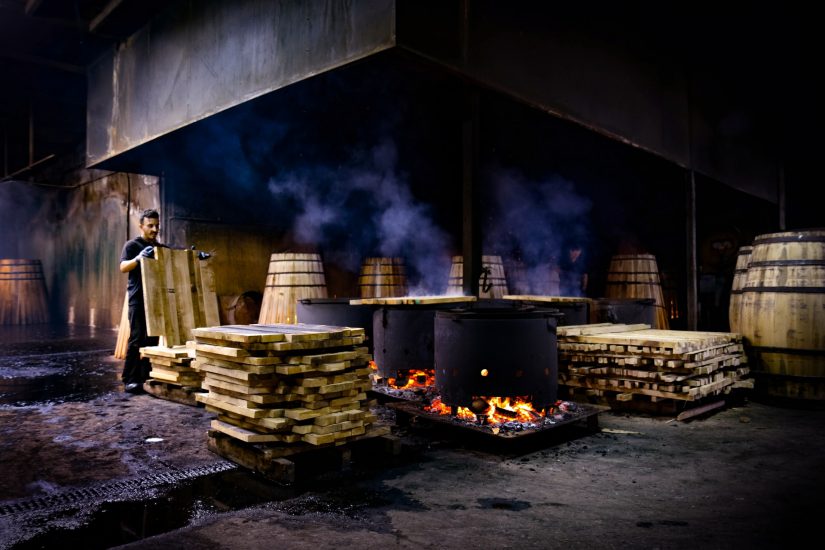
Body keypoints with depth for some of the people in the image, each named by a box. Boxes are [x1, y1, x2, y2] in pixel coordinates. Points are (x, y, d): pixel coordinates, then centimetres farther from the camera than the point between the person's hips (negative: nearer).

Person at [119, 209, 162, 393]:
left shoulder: (160, 247, 16)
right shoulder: (132, 245, -2)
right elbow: (123, 268, -16)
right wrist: (139, 258, -34)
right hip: (138, 300, -6)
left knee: (152, 339, 8)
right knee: (136, 340, -9)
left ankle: (147, 376, 15)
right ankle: (130, 379, -5)